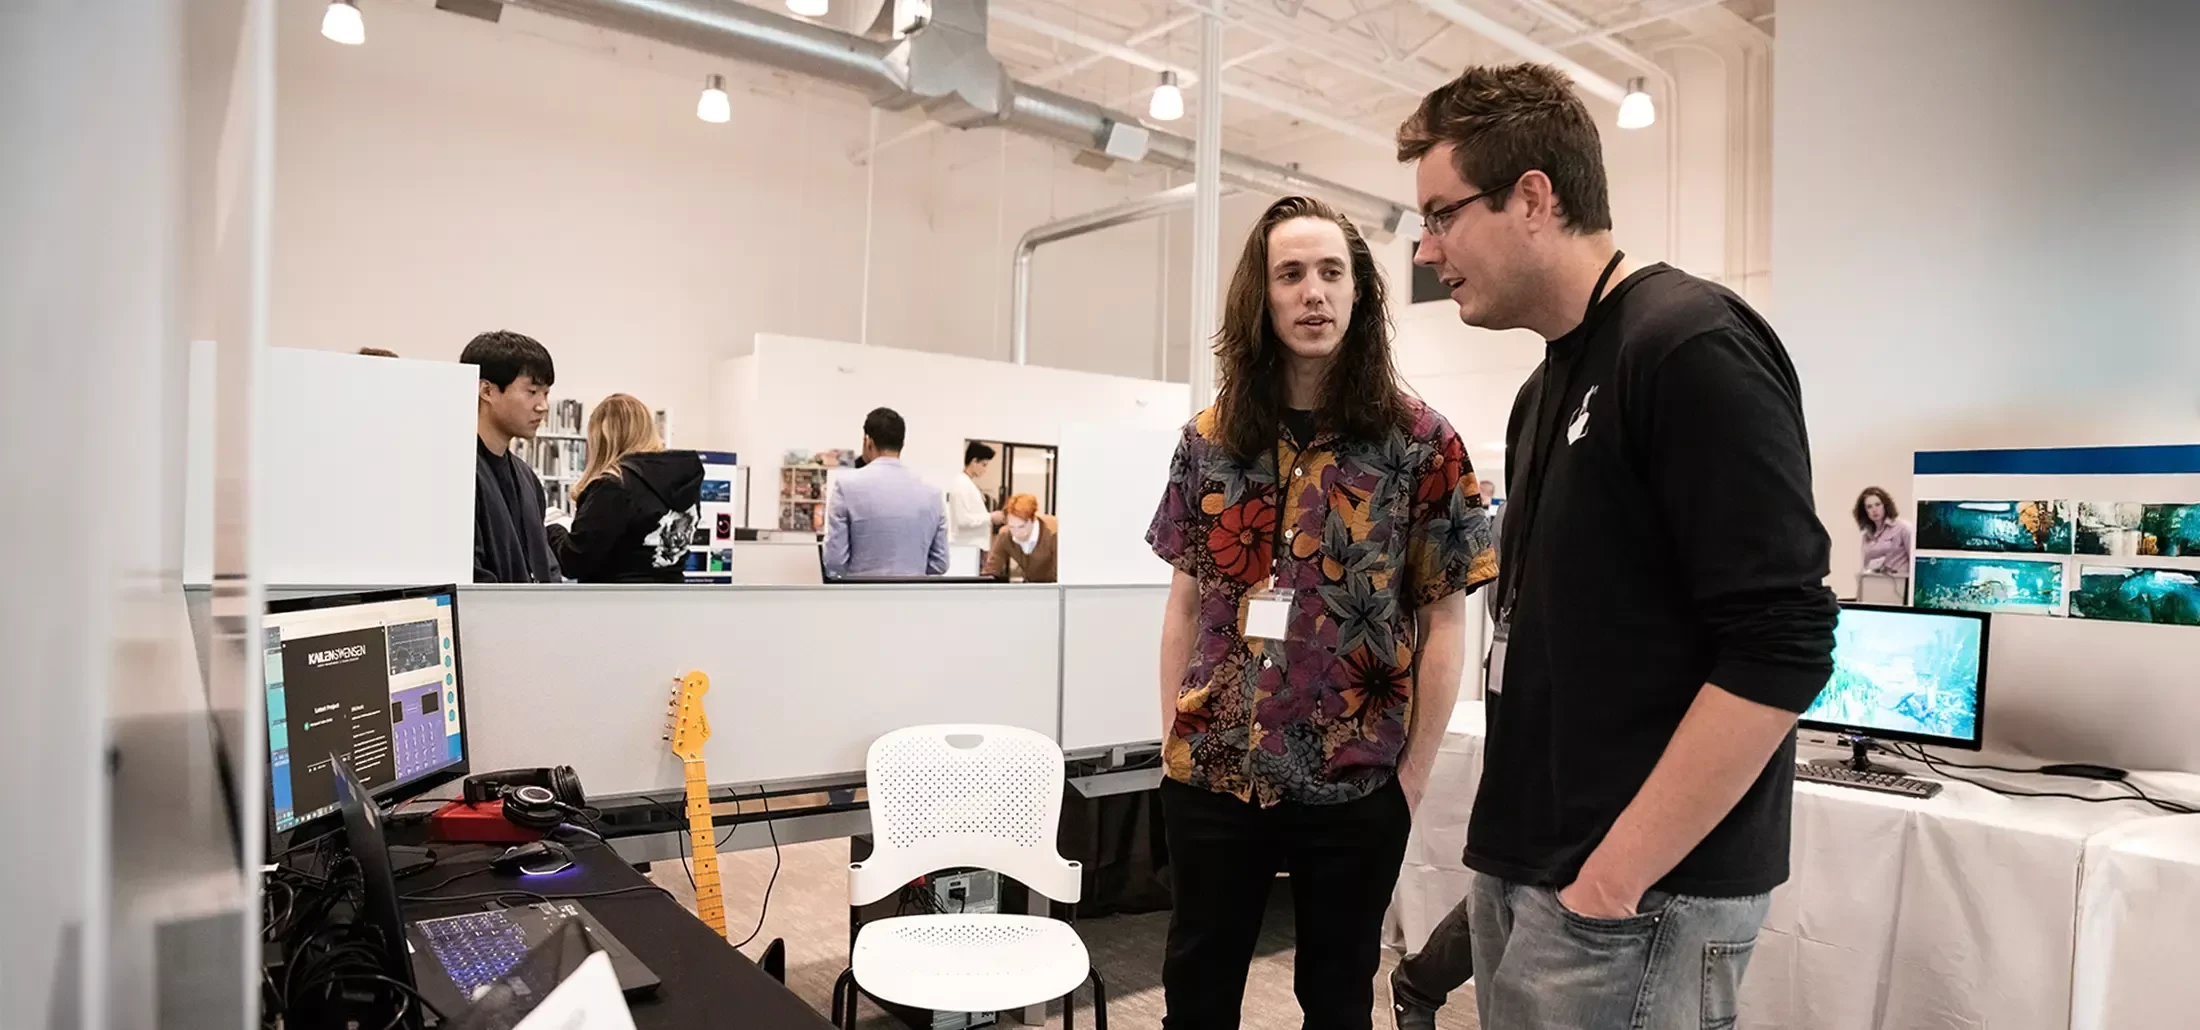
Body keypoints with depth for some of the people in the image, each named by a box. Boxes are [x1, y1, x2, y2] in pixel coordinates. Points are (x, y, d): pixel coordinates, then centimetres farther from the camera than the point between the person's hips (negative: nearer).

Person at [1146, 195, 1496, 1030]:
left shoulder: (1420, 442, -5)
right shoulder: (1210, 439, 3)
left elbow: (1444, 623, -3)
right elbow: (1185, 604, 8)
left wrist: (1415, 772, -5)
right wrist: (1171, 741, 5)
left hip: (1357, 785, -2)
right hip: (1209, 775, 2)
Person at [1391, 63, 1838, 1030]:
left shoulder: (1689, 344, -14)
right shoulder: (1546, 388, 12)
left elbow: (1780, 646, -21)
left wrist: (1613, 880, -19)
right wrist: (1511, 848, 13)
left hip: (1637, 894, -8)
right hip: (1526, 871, 8)